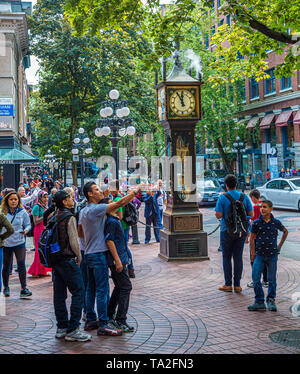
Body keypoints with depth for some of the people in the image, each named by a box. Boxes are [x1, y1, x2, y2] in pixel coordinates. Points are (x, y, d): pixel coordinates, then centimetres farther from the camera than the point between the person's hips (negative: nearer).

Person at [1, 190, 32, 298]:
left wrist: (26, 230, -14)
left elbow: (28, 224, 6)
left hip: (19, 242, -1)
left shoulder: (23, 212, -1)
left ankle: (24, 288, -4)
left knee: (21, 265, -10)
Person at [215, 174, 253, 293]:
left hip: (227, 231, -3)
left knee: (227, 258, 7)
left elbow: (218, 215, -14)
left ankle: (228, 284, 7)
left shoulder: (222, 198, -9)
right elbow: (250, 214, 1)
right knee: (238, 257, 7)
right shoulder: (244, 197, 1)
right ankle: (237, 285, 10)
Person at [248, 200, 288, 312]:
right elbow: (252, 238, 6)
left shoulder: (276, 223, -1)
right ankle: (259, 302, 3)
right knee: (255, 278, -6)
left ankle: (271, 301, 21)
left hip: (272, 255, 0)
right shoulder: (256, 223, -1)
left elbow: (285, 232, 18)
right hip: (259, 255, 0)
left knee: (272, 279, 5)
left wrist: (280, 246, 15)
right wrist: (253, 253, 1)